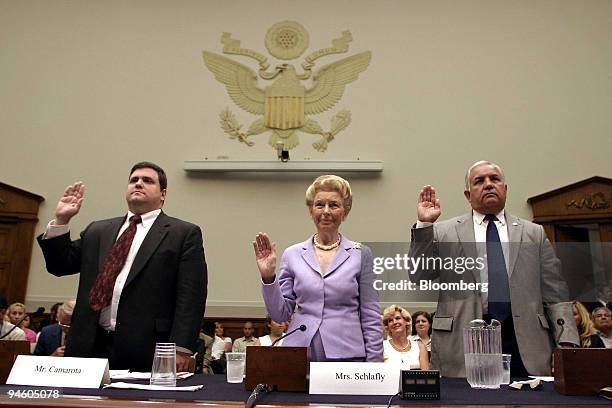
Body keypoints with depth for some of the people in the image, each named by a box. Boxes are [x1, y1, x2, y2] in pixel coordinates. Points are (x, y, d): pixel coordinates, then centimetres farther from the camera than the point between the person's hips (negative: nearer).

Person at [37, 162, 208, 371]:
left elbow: (190, 297, -7)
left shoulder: (185, 234, 0)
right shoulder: (98, 230, 16)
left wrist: (181, 349, -16)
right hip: (90, 346, 4)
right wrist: (61, 221, 7)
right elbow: (60, 266, 19)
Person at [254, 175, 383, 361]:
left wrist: (374, 364, -1)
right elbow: (280, 314, 4)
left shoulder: (360, 254, 0)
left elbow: (370, 317, 2)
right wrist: (268, 277, -9)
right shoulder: (293, 254, 4)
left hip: (346, 353, -1)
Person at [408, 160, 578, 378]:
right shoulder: (444, 232, 6)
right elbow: (418, 277, -3)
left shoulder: (534, 233, 12)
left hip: (525, 343, 2)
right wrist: (424, 224, -10)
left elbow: (555, 296, 9)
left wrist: (567, 343, -3)